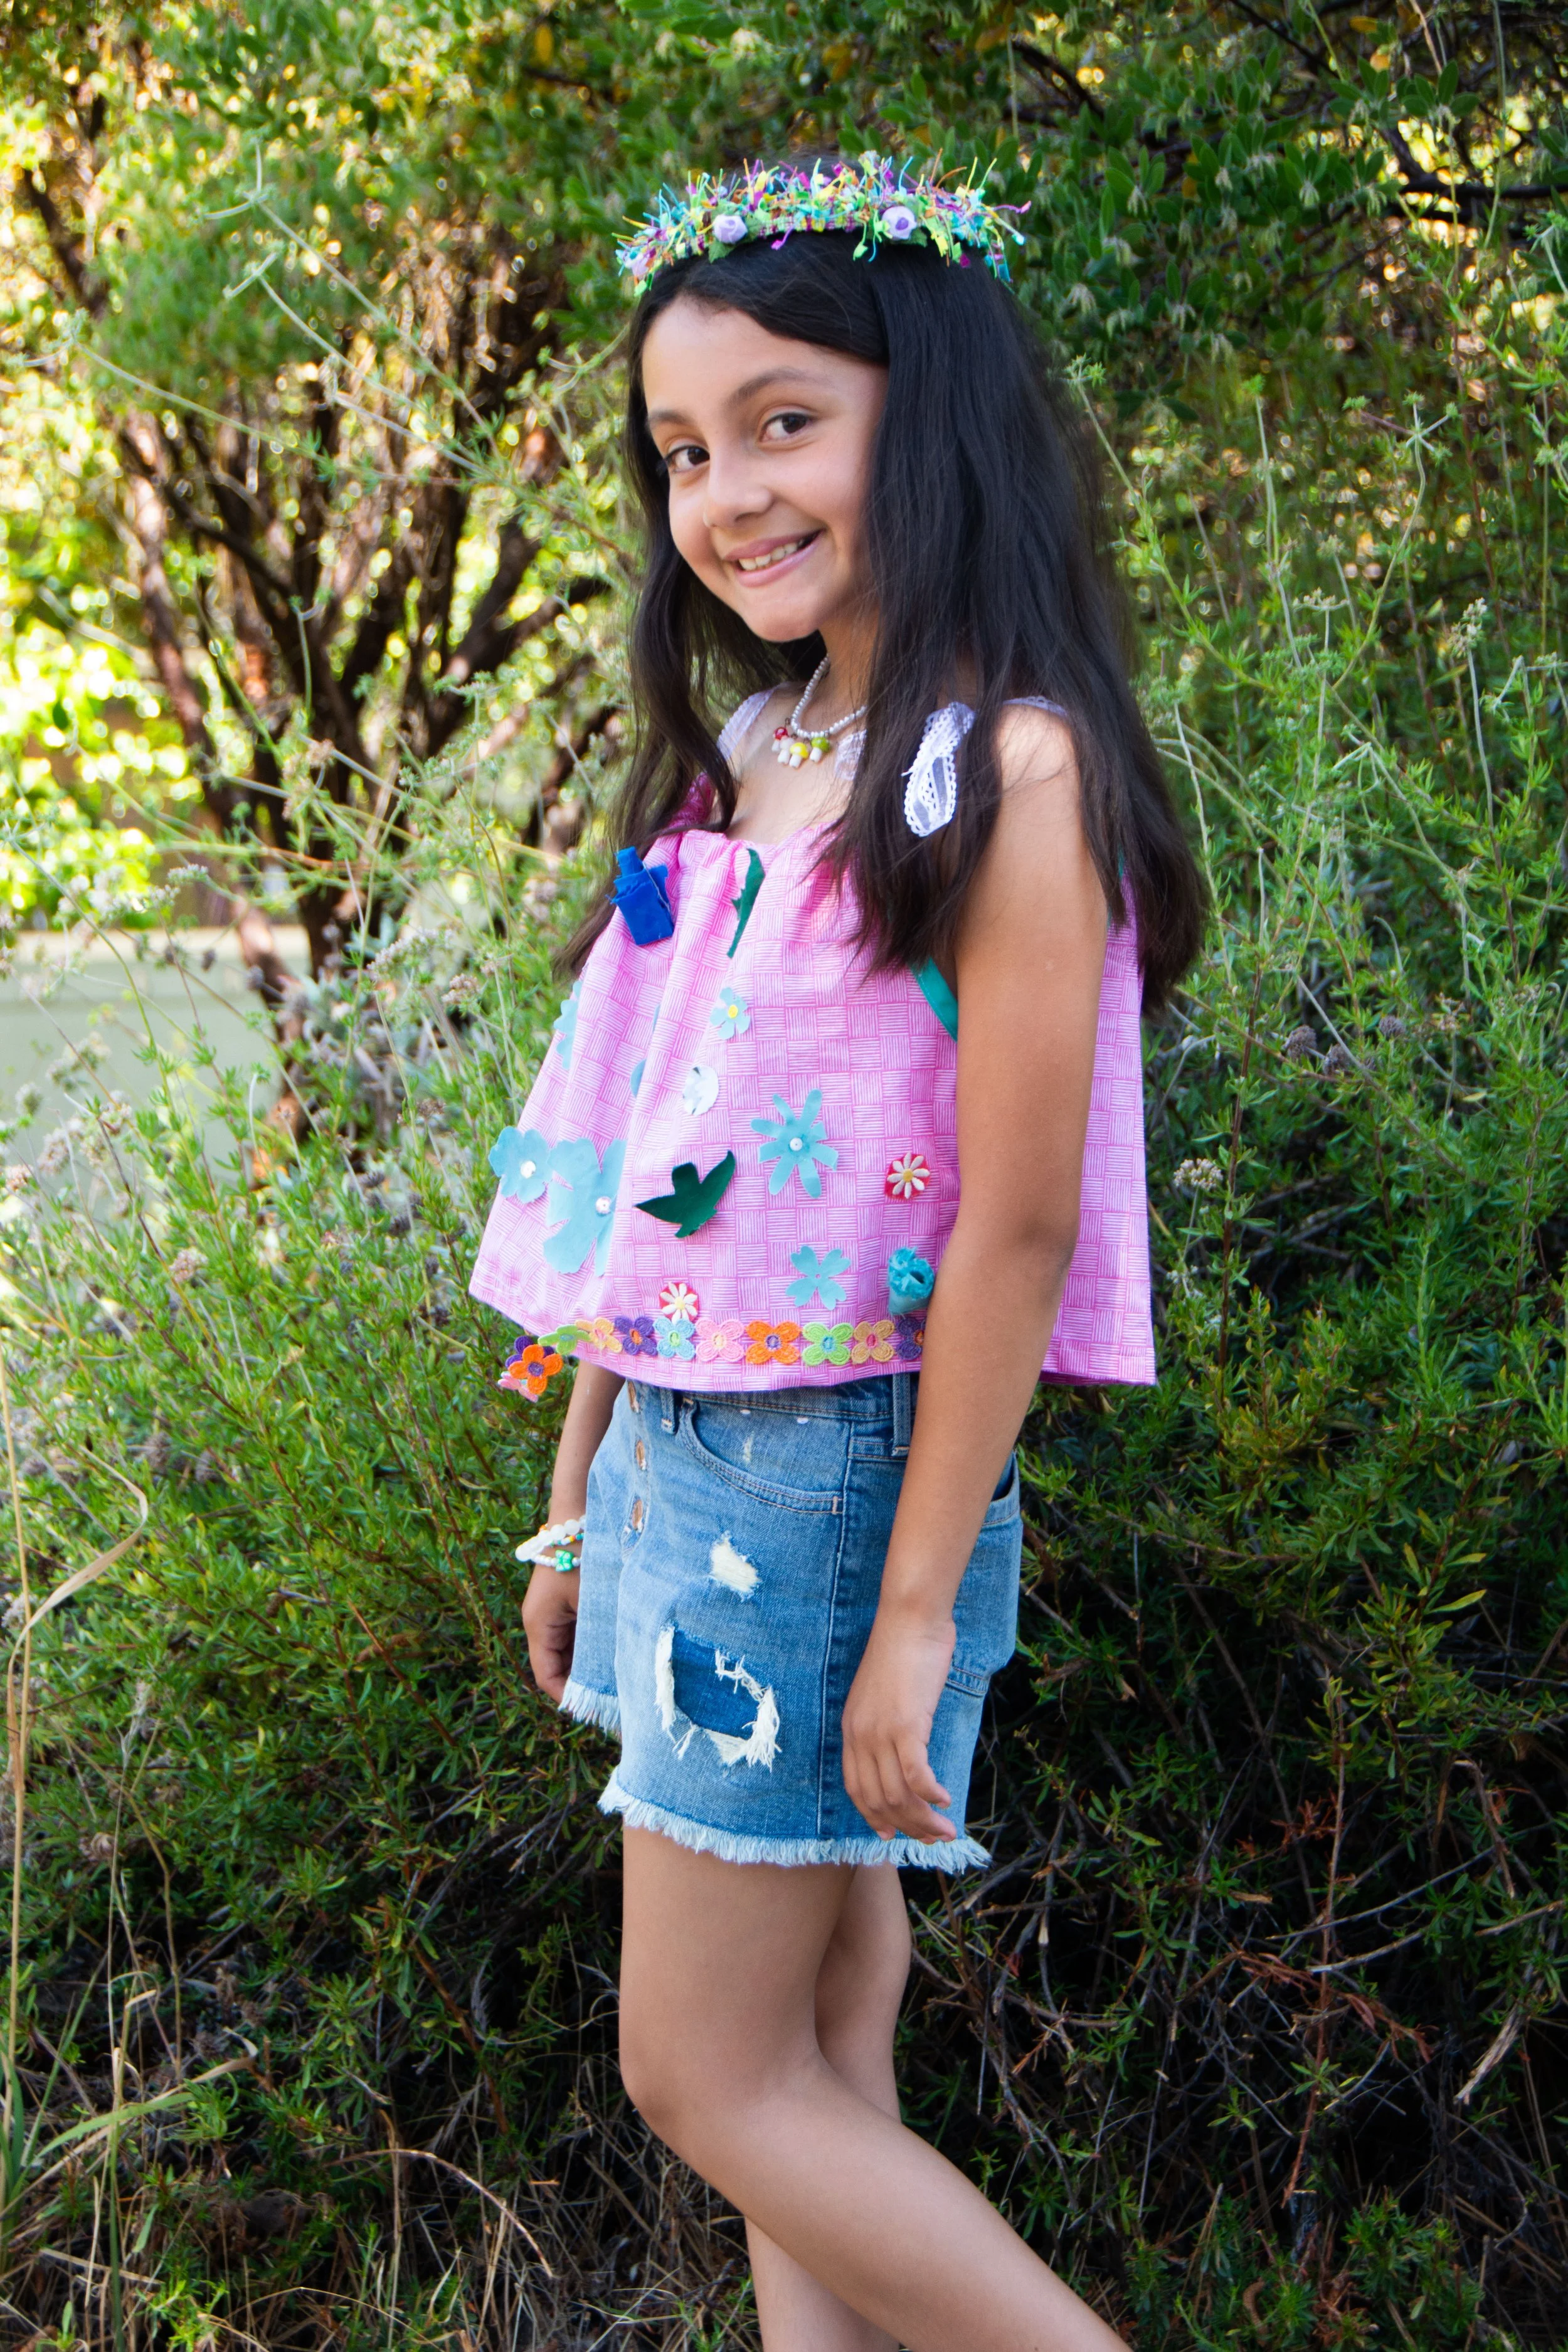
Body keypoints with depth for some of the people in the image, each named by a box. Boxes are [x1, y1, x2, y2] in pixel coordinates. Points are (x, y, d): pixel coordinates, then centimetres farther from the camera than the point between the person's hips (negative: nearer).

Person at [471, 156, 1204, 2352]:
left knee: (708, 2077, 0)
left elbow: (1014, 1223, -18)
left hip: (838, 1460, -8)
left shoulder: (1002, 770, -15)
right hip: (679, 1450, 8)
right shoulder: (744, 762, 10)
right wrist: (579, 1508, 15)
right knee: (823, 2062, 13)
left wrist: (918, 1614, -18)